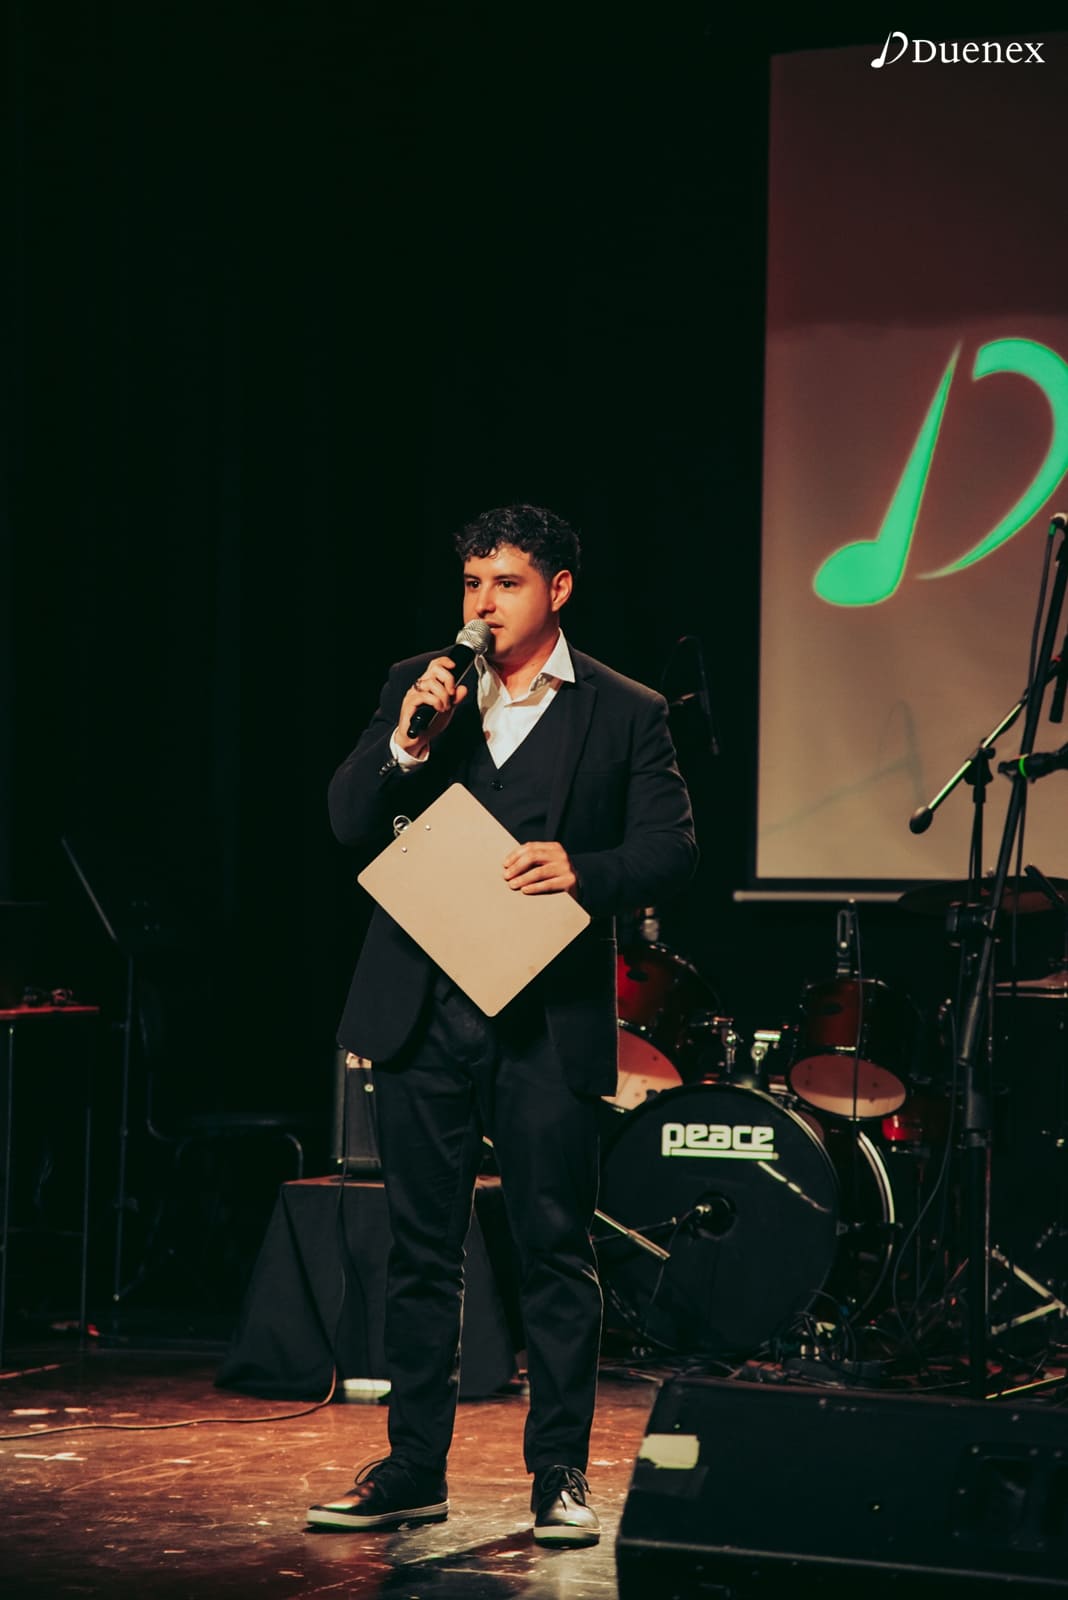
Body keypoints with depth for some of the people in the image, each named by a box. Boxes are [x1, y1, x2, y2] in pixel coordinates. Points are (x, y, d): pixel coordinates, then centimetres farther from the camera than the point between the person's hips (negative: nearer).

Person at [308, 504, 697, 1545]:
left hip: (548, 1018, -2)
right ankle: (414, 1468, 15)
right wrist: (405, 744, -12)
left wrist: (586, 871, -18)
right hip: (424, 1009, 3)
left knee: (555, 1251, 0)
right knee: (420, 1246, 7)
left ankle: (559, 1473, 8)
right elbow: (348, 823, 4)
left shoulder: (625, 713, 4)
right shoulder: (416, 686, 11)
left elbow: (672, 851, 0)